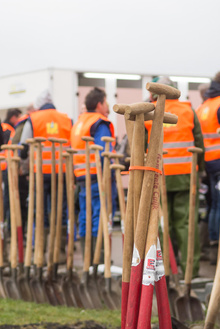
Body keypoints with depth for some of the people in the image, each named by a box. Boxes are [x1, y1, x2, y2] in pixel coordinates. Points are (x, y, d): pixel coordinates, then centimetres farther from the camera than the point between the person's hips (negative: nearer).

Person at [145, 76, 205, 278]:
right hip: (185, 174, 0)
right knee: (186, 221, 3)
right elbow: (199, 143, 8)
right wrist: (200, 170, 18)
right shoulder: (188, 111, 6)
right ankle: (190, 267, 2)